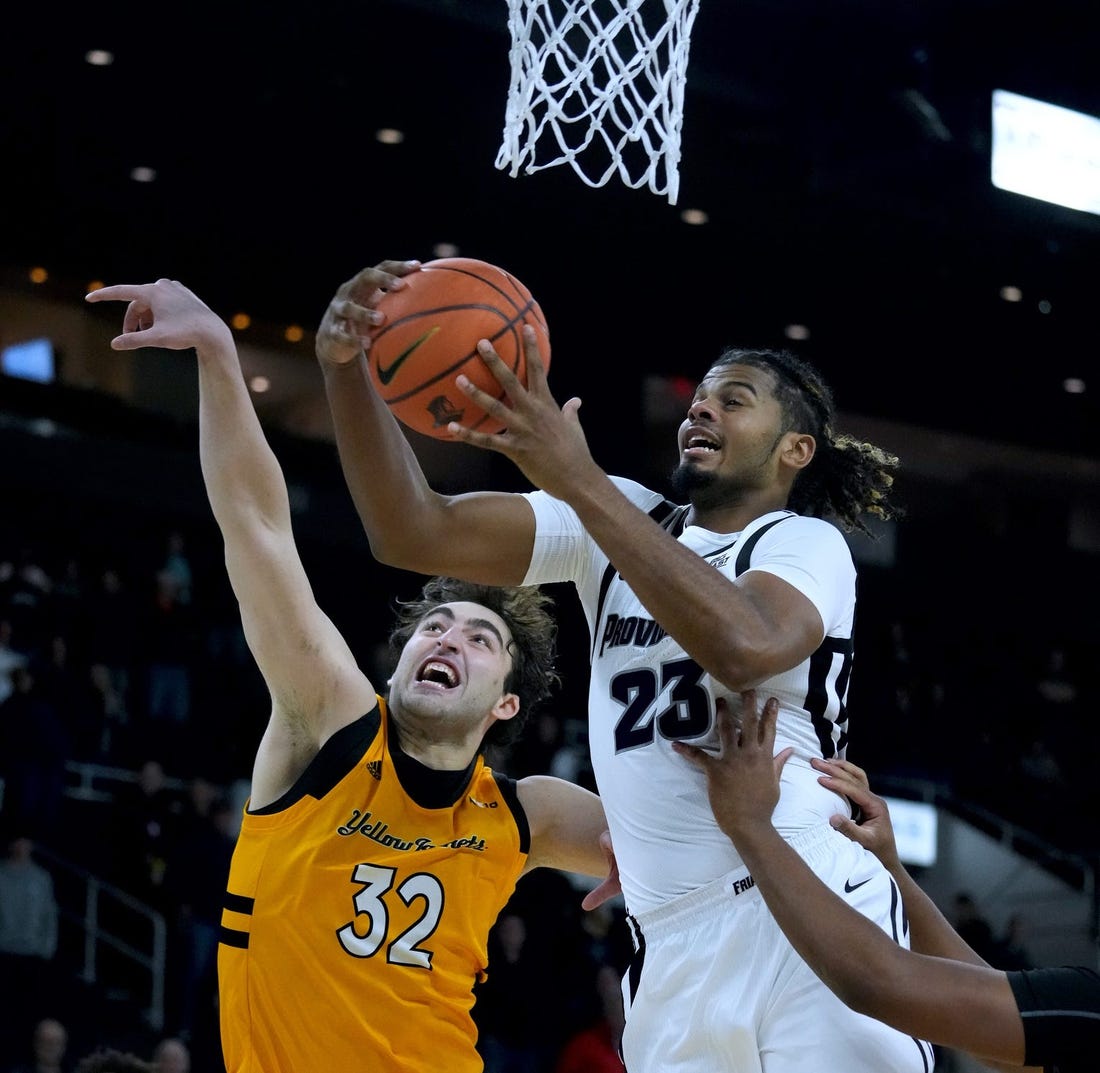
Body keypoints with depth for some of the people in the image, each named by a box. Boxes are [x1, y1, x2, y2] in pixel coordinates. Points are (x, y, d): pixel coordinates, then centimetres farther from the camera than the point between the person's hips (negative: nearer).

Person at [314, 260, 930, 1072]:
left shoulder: (807, 544, 0)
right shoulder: (616, 519, 14)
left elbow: (746, 647, -24)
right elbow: (414, 536, 3)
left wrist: (577, 478, -25)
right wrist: (346, 371, -13)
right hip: (673, 943, 5)